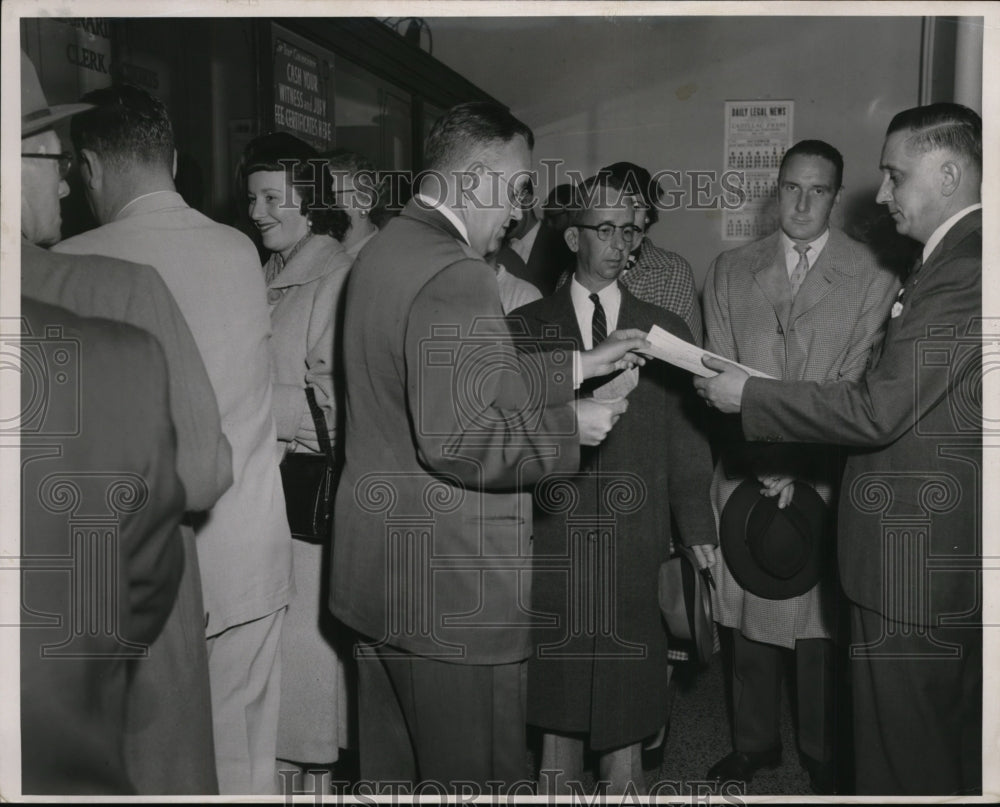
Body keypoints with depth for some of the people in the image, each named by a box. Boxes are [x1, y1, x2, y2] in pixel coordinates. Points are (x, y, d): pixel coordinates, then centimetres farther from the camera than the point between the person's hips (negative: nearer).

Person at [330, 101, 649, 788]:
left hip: (377, 569, 10)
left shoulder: (383, 253, 11)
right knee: (474, 774, 7)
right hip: (450, 585, -10)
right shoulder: (458, 277, -20)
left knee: (392, 768, 22)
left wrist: (579, 366, 15)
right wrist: (570, 429, -13)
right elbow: (459, 439, -27)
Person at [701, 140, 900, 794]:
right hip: (747, 471, 2)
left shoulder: (873, 275, 0)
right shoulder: (730, 271, 9)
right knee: (749, 615, 9)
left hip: (827, 479, -2)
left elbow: (858, 384, -6)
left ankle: (824, 756, 24)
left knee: (822, 618, 4)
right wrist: (765, 456, -9)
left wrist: (799, 462, -14)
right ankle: (754, 742, 28)